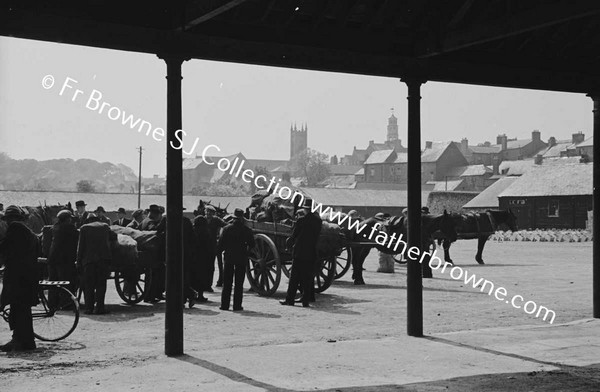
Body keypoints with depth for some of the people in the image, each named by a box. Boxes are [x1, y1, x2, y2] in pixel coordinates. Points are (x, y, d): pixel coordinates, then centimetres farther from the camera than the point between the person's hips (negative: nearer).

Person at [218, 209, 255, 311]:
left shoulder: (227, 229, -4)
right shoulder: (246, 230, -4)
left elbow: (221, 243, -5)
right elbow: (252, 244, -2)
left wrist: (218, 251, 13)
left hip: (229, 257, 0)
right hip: (242, 258, 0)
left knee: (227, 283, 7)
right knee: (239, 283, 4)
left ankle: (225, 305, 6)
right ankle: (237, 305, 2)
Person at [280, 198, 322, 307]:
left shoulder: (301, 221, -10)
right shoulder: (318, 220, 2)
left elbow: (293, 236, -4)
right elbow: (317, 236, 9)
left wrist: (295, 242, 15)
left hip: (299, 253, -4)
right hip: (312, 254, 4)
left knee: (294, 278, 4)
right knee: (308, 278, 7)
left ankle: (290, 299, 7)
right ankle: (306, 301, 6)